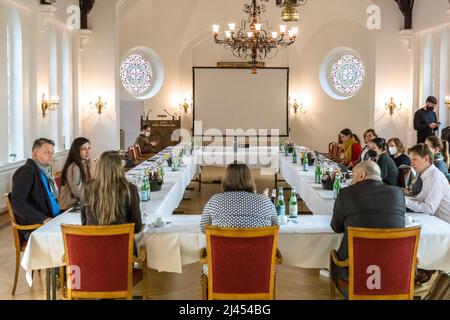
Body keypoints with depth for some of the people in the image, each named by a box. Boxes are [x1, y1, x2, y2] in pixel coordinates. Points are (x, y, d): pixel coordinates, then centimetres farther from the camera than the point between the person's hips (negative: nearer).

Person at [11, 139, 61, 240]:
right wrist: (44, 219, -24)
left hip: (54, 219, 8)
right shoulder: (26, 171, -9)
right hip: (34, 228, -8)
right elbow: (17, 204, -19)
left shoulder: (45, 171, 16)